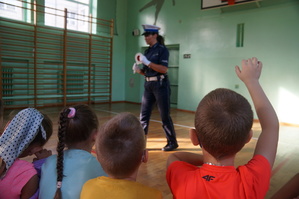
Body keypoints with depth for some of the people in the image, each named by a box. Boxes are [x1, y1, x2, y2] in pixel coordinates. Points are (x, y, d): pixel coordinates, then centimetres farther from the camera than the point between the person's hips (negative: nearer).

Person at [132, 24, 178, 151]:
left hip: (160, 85, -7)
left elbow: (164, 69, -19)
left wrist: (147, 62, -22)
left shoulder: (162, 49, -7)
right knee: (144, 115, 6)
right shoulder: (147, 51, 14)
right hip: (148, 85, 7)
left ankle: (172, 142, 16)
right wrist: (138, 70, -3)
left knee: (165, 116, 1)